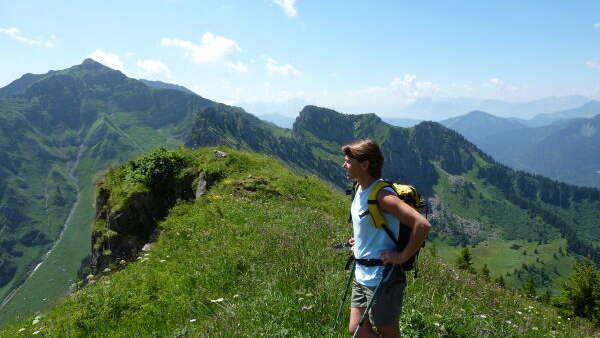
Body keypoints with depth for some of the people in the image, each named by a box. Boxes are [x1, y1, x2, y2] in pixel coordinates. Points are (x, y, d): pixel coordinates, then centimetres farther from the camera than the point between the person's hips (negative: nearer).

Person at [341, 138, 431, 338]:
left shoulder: (382, 195, -23)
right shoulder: (361, 189, 5)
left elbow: (422, 225, -31)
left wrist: (402, 256, -22)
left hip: (382, 278, -9)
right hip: (361, 275, 9)